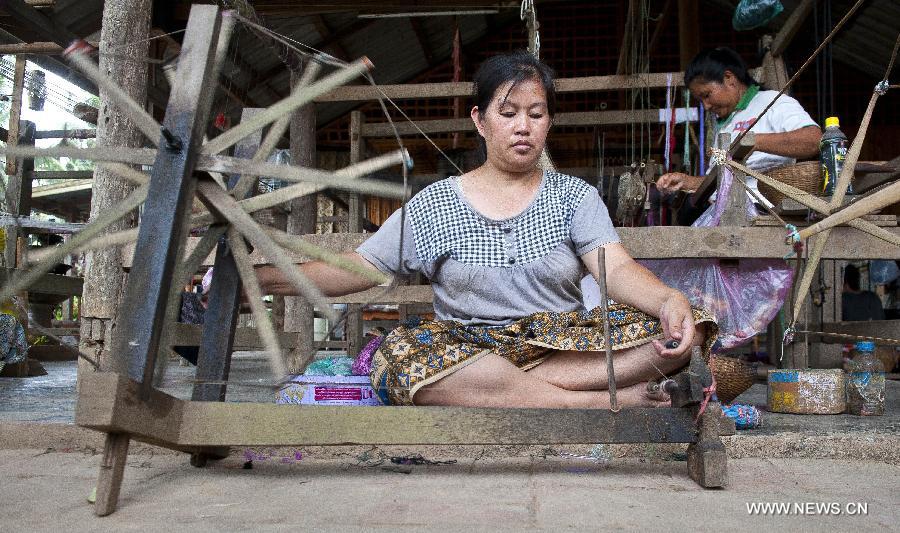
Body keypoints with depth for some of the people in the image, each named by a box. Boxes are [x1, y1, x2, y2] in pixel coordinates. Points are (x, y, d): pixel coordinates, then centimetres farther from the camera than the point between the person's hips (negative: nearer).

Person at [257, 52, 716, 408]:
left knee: (685, 329, -22)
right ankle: (616, 401, -28)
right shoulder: (433, 204, 8)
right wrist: (257, 278, -9)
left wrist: (671, 300, -29)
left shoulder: (575, 196, 9)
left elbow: (617, 268, -6)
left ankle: (494, 395, -30)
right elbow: (355, 269, 5)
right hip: (470, 350, 0)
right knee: (401, 355, -35)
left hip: (565, 346, 1)